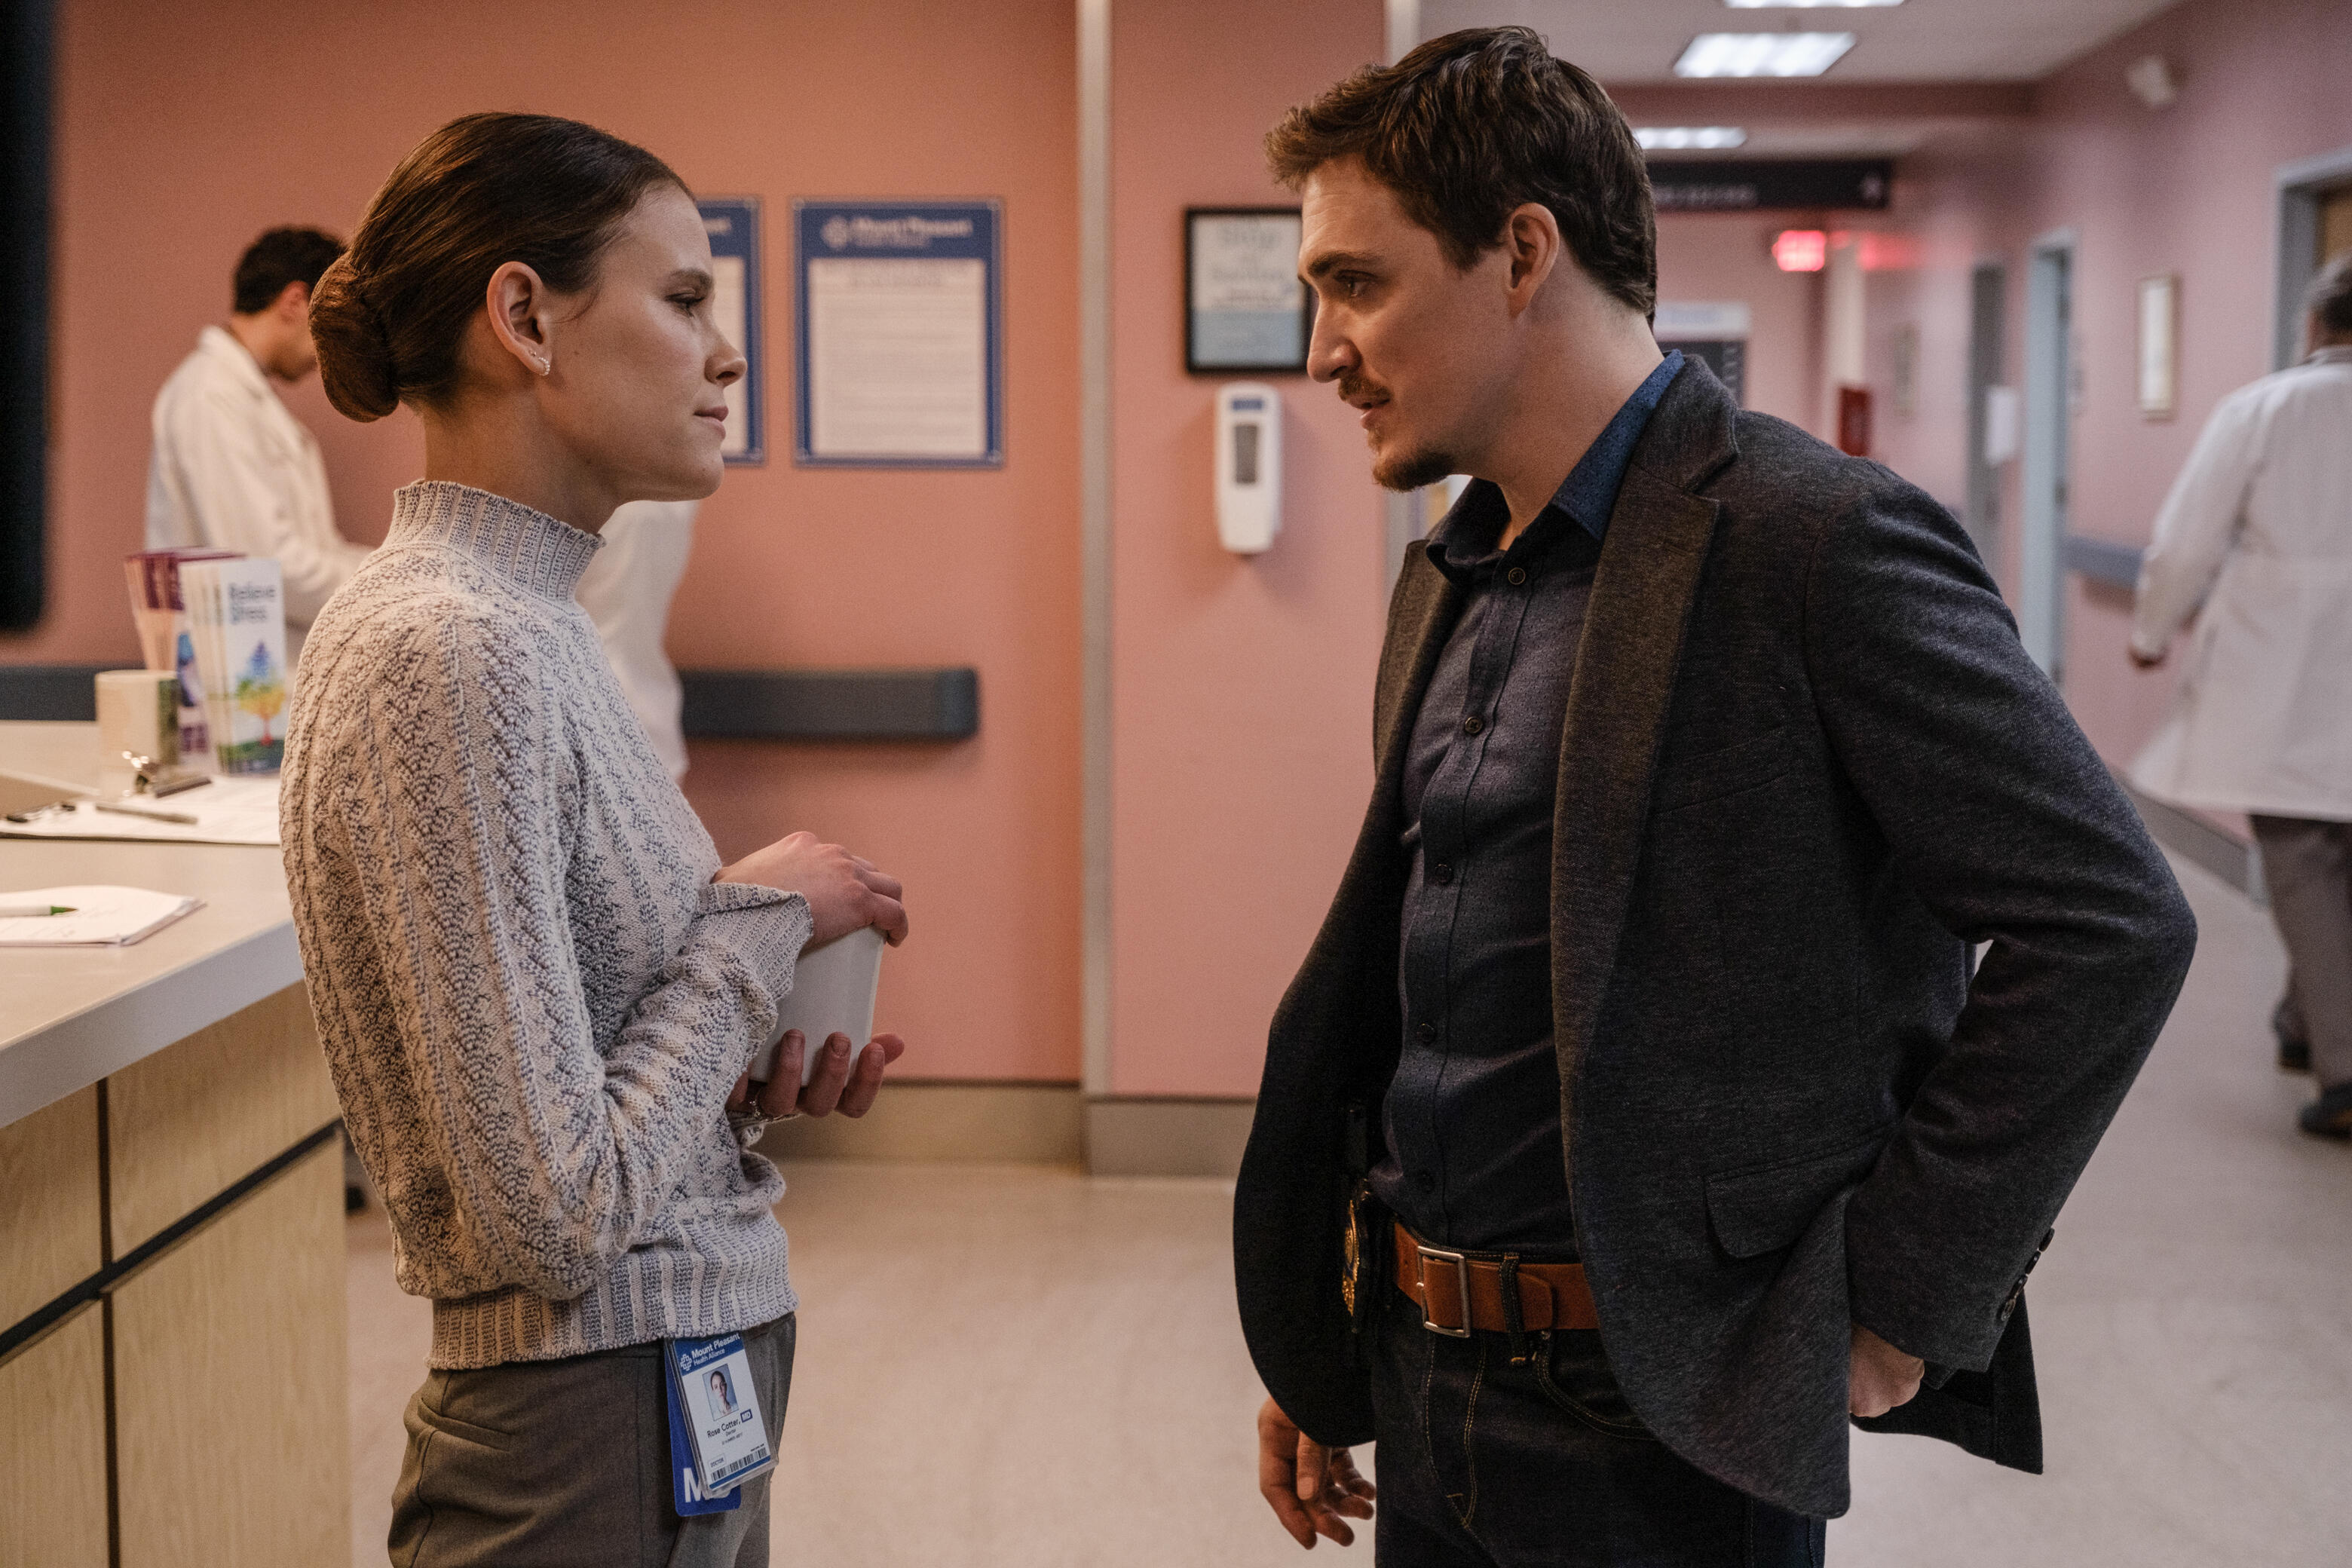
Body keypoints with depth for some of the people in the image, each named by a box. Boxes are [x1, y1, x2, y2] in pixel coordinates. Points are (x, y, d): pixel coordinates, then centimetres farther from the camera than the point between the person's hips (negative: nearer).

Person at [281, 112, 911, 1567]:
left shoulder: (523, 615, 7)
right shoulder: (450, 651, -22)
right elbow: (552, 1214, -24)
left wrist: (746, 1077, -2)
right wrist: (757, 919, -14)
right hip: (602, 1446, -9)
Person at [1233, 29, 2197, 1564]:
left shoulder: (1819, 543, -16)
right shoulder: (1450, 579, 10)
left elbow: (2115, 924, -17)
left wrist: (1898, 1307, -14)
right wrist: (1319, 1342, 15)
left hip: (1660, 1426, -7)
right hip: (1428, 1385, 7)